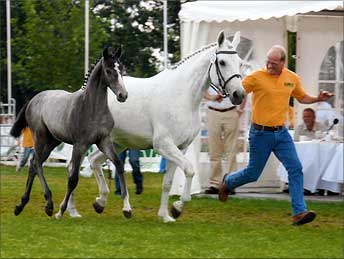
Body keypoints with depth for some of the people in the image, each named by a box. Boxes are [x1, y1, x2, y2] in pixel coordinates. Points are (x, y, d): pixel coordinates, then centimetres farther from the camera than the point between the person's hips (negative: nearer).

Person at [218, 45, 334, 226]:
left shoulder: (292, 78, 3)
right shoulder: (257, 77, -12)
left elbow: (302, 97, 20)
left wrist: (317, 99, 3)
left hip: (281, 132, 4)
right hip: (260, 133, -4)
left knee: (296, 169, -9)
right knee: (253, 173, 7)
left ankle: (299, 212, -9)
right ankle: (227, 182, 39)